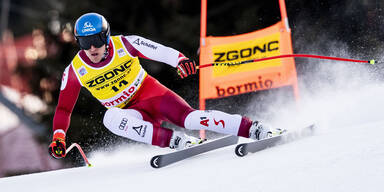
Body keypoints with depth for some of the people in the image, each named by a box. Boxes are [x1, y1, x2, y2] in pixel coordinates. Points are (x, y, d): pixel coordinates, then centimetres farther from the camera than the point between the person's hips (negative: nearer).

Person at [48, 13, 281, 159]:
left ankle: (254, 129, -25)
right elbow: (64, 108, -1)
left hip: (150, 93, -1)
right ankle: (175, 140, -36)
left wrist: (181, 60, -42)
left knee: (189, 117, -27)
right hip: (130, 113, 2)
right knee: (111, 118, -33)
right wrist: (58, 137, -16)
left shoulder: (124, 44, -14)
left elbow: (161, 52, -21)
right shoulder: (75, 71, -10)